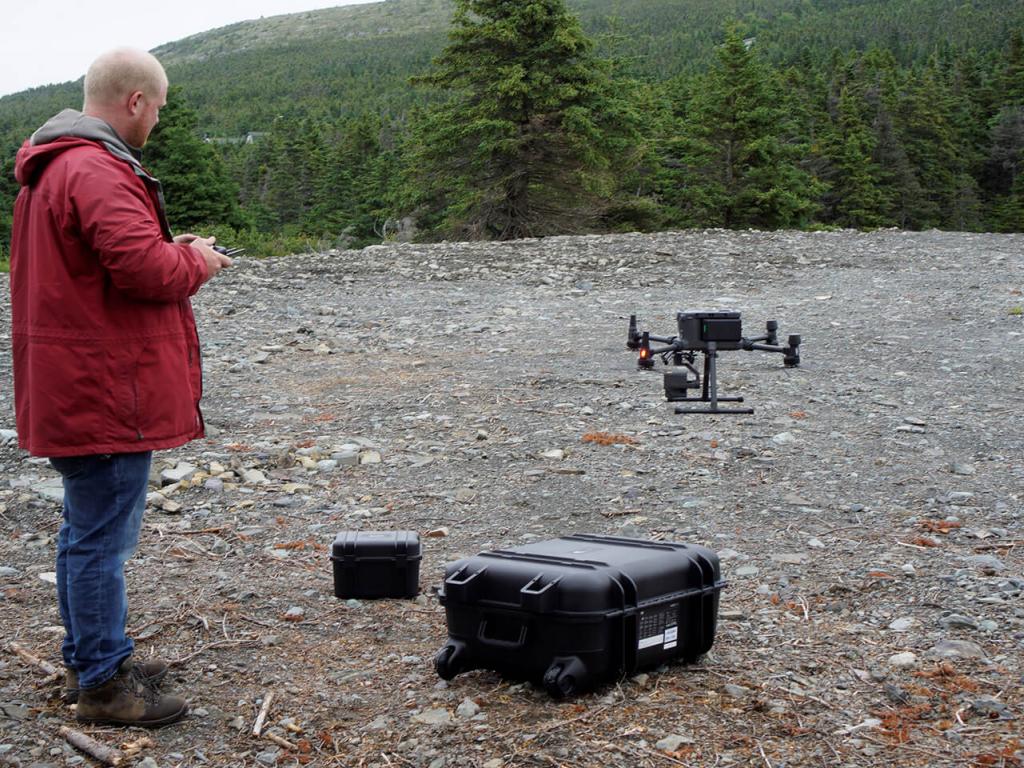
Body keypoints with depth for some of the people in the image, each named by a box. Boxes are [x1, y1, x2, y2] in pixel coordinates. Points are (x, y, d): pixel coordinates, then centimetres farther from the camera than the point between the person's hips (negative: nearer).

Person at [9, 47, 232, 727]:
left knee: (86, 530, 19)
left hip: (70, 388, 11)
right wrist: (196, 260, -7)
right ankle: (104, 683, 8)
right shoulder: (96, 170, -20)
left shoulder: (53, 165, 16)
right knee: (103, 538, -2)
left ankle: (90, 660, 32)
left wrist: (174, 251, 8)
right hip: (105, 390, -11)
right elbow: (144, 266, -27)